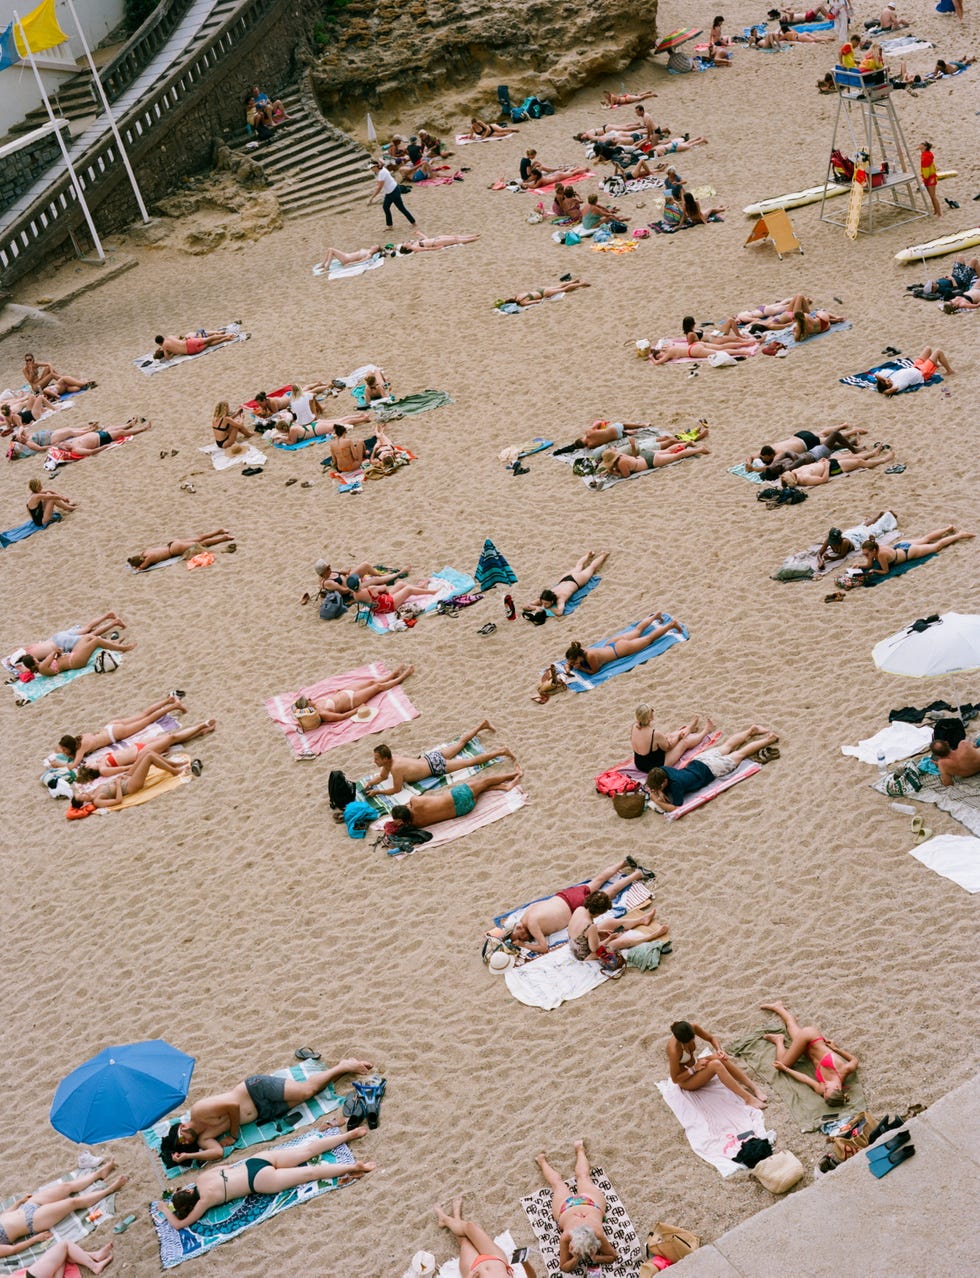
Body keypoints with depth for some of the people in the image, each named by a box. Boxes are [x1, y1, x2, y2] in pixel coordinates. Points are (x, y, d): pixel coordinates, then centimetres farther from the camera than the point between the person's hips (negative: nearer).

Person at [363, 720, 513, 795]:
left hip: (436, 766, -8)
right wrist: (370, 783, -6)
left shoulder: (395, 767, -32)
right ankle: (482, 725, 40)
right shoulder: (391, 758, -7)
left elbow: (396, 789, -25)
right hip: (429, 756, 8)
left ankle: (501, 751, 3)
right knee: (460, 743, 26)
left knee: (471, 761, 0)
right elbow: (382, 776, 11)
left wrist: (377, 792, -23)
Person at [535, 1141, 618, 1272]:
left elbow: (614, 1256, -27)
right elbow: (564, 1267, -31)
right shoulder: (566, 1236, -43)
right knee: (558, 1183, 32)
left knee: (583, 1176, 32)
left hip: (591, 1204, 1)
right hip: (567, 1206, -1)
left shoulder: (598, 1235, -43)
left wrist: (595, 1259, -44)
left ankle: (580, 1149, 58)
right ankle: (543, 1162, 60)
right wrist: (576, 1259, -51)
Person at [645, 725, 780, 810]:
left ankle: (769, 739, 35)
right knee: (726, 746, 31)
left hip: (711, 769, -6)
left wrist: (657, 801, -43)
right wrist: (660, 792, -26)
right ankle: (751, 730, 52)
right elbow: (654, 784, -5)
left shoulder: (676, 784, -43)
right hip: (698, 760, 6)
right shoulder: (661, 770, -25)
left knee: (740, 754, 17)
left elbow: (676, 808, -44)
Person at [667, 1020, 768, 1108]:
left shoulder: (692, 1027, -20)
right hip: (686, 1079, -7)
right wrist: (694, 1068, -30)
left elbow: (711, 1038, -4)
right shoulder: (674, 1050, -36)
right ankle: (748, 1098, -29)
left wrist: (719, 1050, -23)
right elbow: (675, 1079, -24)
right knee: (715, 1065, -31)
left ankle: (754, 1088, -20)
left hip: (695, 1064, 7)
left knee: (721, 1058, -23)